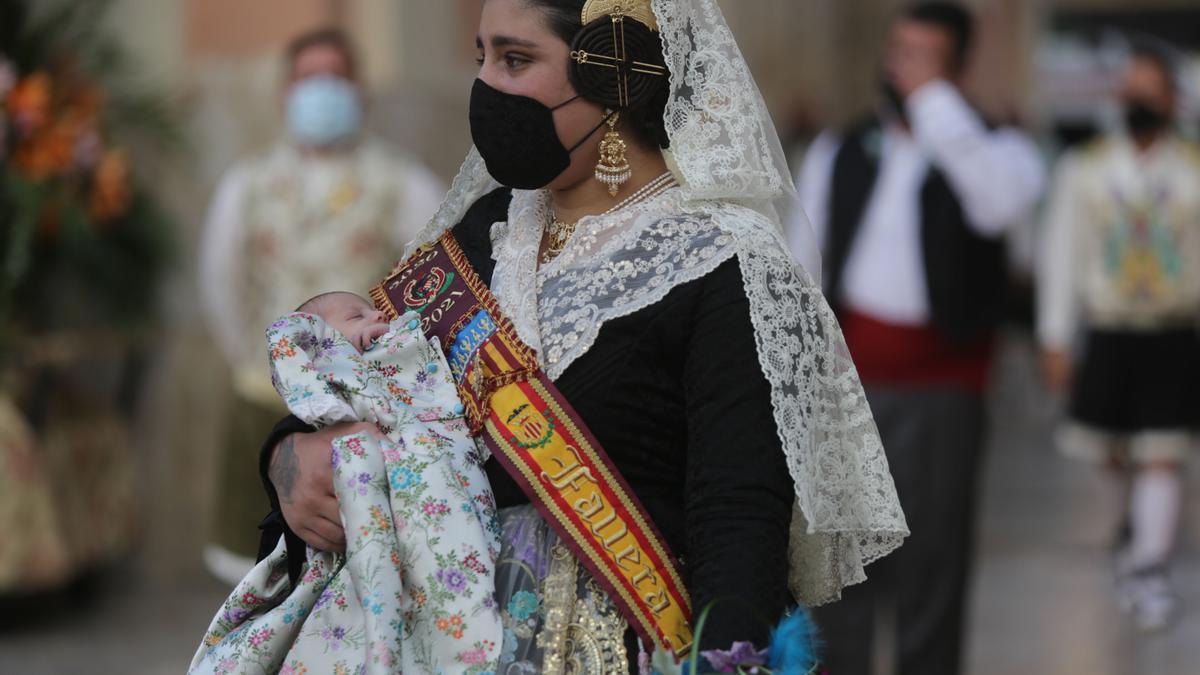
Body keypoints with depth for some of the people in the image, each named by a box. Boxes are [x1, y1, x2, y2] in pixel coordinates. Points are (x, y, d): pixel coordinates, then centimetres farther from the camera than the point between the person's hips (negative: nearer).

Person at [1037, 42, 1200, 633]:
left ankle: (1150, 574, -6)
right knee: (1114, 453, 13)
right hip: (1108, 335, 2)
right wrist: (1056, 340, -1)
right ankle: (1135, 527, 42)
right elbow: (1062, 256, 3)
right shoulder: (1084, 170, 2)